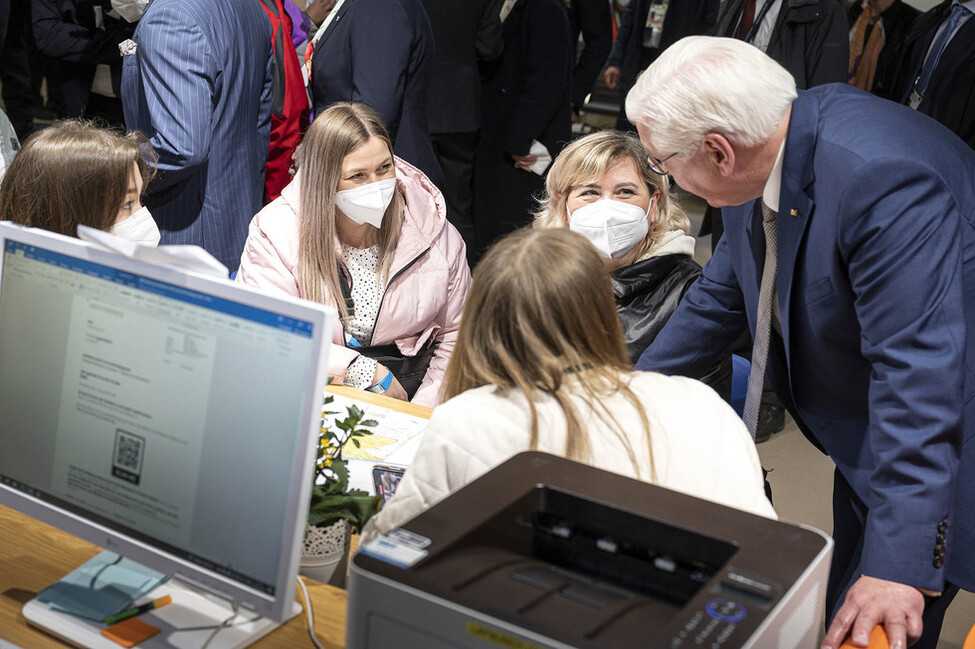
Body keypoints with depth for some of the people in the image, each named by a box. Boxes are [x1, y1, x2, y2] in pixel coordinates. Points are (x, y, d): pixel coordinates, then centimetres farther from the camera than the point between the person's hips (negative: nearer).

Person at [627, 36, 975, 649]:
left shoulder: (882, 178, -34)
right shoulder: (765, 153, -6)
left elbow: (918, 371, -37)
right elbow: (723, 294, 8)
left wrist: (901, 561, -37)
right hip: (858, 432, 8)